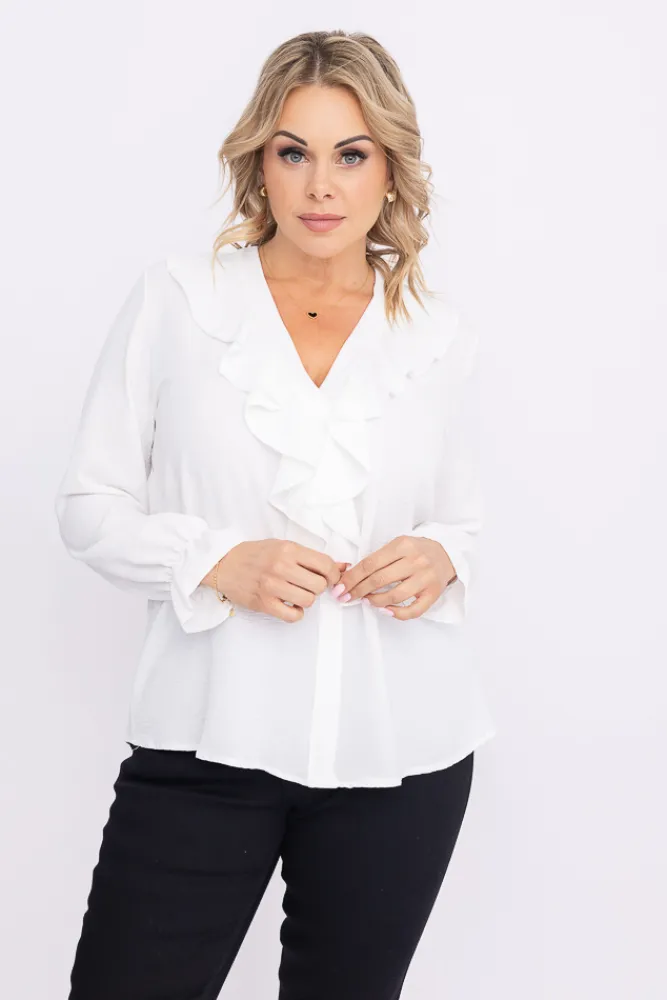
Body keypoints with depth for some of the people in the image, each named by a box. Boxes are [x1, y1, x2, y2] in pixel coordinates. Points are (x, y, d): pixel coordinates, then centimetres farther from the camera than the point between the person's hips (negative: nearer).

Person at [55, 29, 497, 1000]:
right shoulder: (174, 297, 0)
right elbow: (89, 503, 2)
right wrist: (218, 562, -15)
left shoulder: (443, 336, 6)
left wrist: (441, 558, -6)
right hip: (208, 737, -1)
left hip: (399, 747, 2)